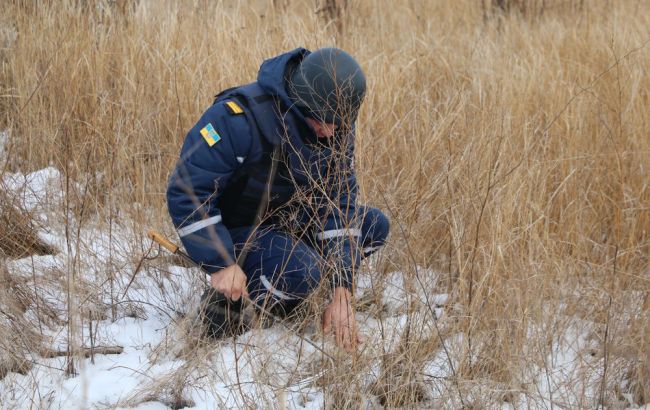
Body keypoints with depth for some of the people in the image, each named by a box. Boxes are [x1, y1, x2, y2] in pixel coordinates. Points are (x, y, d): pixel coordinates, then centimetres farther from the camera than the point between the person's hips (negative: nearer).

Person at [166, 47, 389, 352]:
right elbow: (186, 192, -27)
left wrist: (341, 295, -18)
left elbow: (337, 203, -10)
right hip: (233, 232, -7)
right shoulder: (237, 119, -30)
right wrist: (221, 265, -32)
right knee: (302, 270, -34)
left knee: (374, 226, -5)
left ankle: (282, 294, 5)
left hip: (287, 223, 7)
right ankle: (225, 300, -6)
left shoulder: (336, 130, -9)